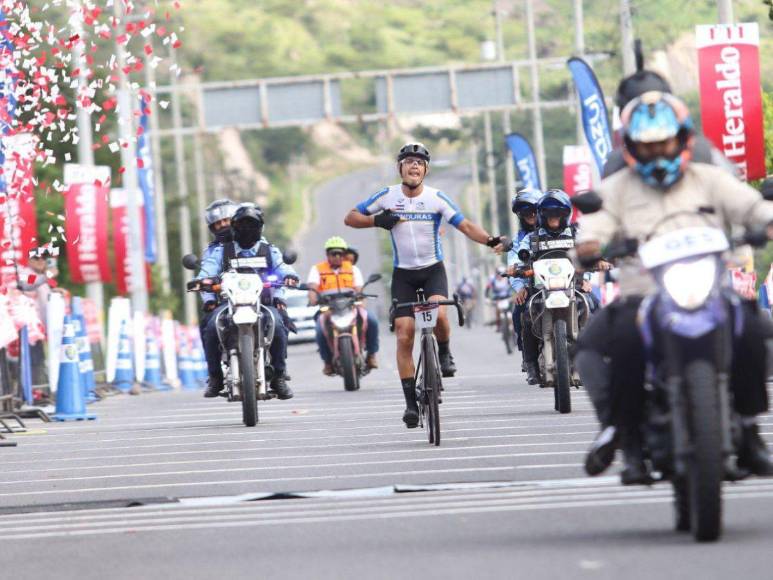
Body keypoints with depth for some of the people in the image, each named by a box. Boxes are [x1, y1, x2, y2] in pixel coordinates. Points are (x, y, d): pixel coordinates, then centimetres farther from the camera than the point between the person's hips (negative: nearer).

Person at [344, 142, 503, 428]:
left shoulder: (436, 198, -9)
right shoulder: (387, 197, -4)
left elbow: (466, 226, -15)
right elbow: (350, 218, 2)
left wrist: (490, 240, -33)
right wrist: (377, 220, -16)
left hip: (433, 269, -1)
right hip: (403, 273, 1)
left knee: (438, 313, -31)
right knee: (404, 336, -7)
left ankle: (444, 354, 1)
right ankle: (410, 401, 0)